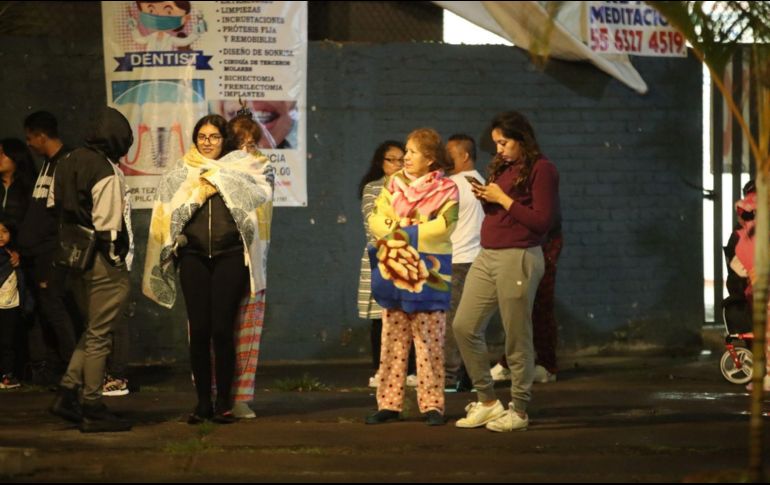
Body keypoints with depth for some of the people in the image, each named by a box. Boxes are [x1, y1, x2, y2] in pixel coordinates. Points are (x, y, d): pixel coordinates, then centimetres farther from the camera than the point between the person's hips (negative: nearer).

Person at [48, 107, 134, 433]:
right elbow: (107, 225, -18)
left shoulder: (70, 162, 9)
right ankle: (93, 410, 5)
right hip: (104, 264, -8)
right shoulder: (106, 172, -17)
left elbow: (53, 206, 15)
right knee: (99, 336, -1)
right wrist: (117, 262, -10)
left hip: (76, 257, 8)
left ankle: (66, 394, 13)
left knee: (93, 332, 19)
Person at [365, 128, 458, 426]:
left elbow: (443, 226, -15)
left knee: (429, 343, -3)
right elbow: (376, 219, 3)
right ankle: (389, 403, 8)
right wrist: (398, 233, -14)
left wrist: (403, 232, -11)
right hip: (393, 271, 4)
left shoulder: (445, 190, -1)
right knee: (392, 340, 5)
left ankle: (432, 405, -1)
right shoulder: (394, 184, 10)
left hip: (428, 275, -4)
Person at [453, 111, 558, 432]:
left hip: (518, 258, -8)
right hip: (487, 257, 9)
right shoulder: (502, 167, 17)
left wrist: (503, 199, -12)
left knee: (517, 339, -2)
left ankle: (518, 411, 7)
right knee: (464, 327, 5)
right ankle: (487, 401, 15)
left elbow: (542, 222, -14)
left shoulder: (541, 169, -7)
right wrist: (486, 199, 4)